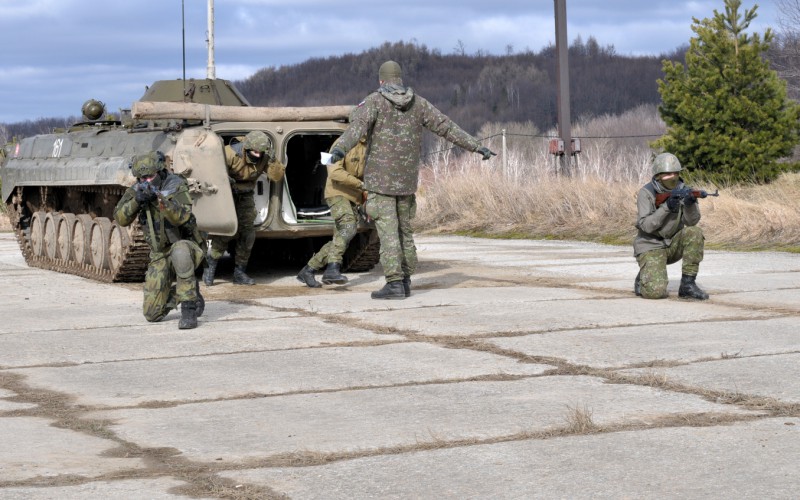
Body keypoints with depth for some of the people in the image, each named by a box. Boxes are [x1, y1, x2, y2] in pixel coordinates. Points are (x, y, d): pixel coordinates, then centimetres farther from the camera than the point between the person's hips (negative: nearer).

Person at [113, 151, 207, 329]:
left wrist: (159, 199, -45)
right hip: (160, 256, 5)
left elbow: (182, 218, -30)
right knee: (152, 314, -3)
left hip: (186, 246, -4)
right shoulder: (137, 190, -2)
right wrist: (136, 201, -28)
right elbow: (121, 219, -10)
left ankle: (189, 309, -32)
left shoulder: (176, 186, -16)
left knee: (179, 251, -43)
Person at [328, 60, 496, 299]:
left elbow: (358, 126, -24)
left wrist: (339, 149, -41)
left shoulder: (374, 101, -5)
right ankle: (405, 281, 18)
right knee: (404, 230, 15)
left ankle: (394, 283, -12)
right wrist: (477, 147, 9)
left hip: (380, 178, -5)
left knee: (388, 231, -6)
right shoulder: (418, 103, 7)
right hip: (407, 180, 5)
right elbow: (447, 127, 6)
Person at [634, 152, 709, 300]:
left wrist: (690, 204, -36)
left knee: (694, 233, -26)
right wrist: (666, 206, -33)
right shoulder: (646, 193, -14)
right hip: (651, 246, -5)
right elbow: (646, 225, -23)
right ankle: (643, 278, 13)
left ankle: (687, 285, -16)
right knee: (656, 292, -26)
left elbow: (691, 221, -15)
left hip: (673, 244, 5)